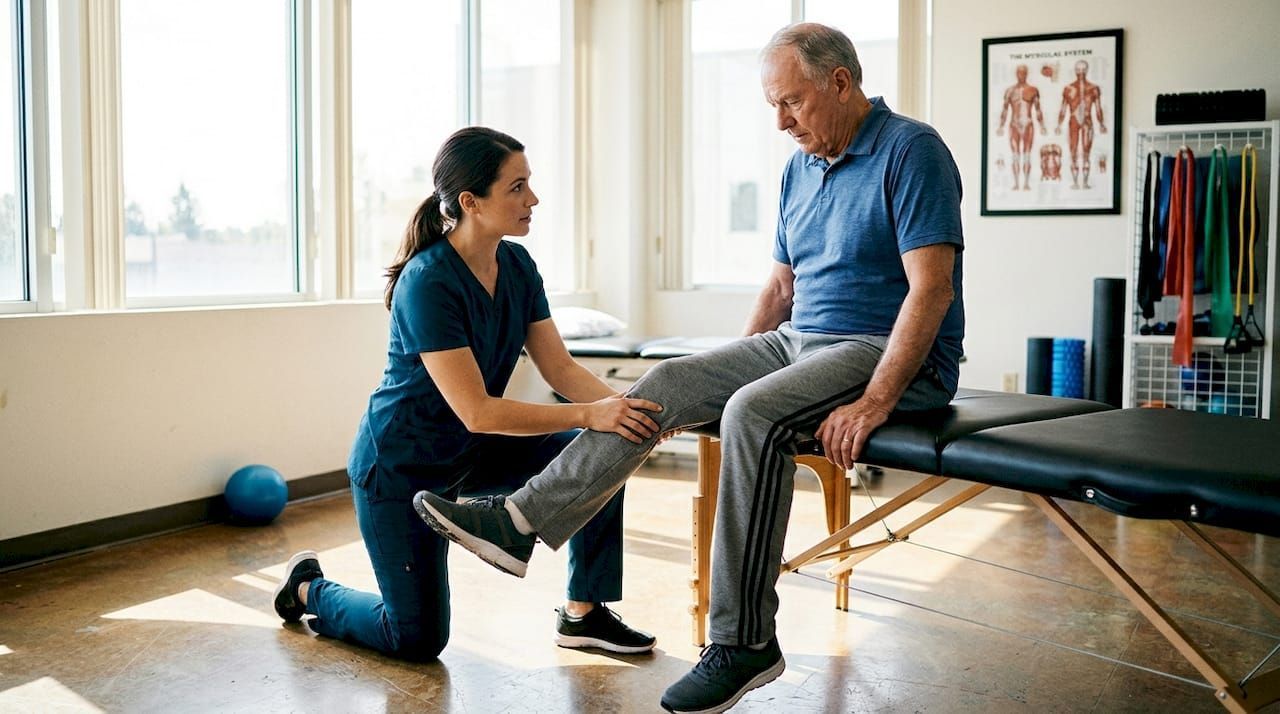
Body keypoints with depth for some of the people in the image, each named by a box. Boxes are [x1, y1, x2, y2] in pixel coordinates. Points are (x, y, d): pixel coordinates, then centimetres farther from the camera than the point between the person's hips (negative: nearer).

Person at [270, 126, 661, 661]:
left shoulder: (517, 266, -6)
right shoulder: (428, 283, -29)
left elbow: (560, 368, -9)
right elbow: (477, 411, -33)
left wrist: (625, 406, -26)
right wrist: (589, 414, -39)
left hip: (470, 454, 7)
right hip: (400, 465, -7)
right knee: (417, 641, 1)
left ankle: (583, 614, -1)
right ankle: (309, 588, 28)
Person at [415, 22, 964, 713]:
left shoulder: (911, 151, -12)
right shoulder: (799, 169, 14)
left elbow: (932, 288, -20)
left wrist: (874, 401, -27)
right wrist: (725, 376, 11)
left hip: (888, 352, -8)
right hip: (798, 340, 8)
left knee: (756, 414, -33)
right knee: (669, 382, -8)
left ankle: (743, 644, -23)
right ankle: (522, 522, -11)